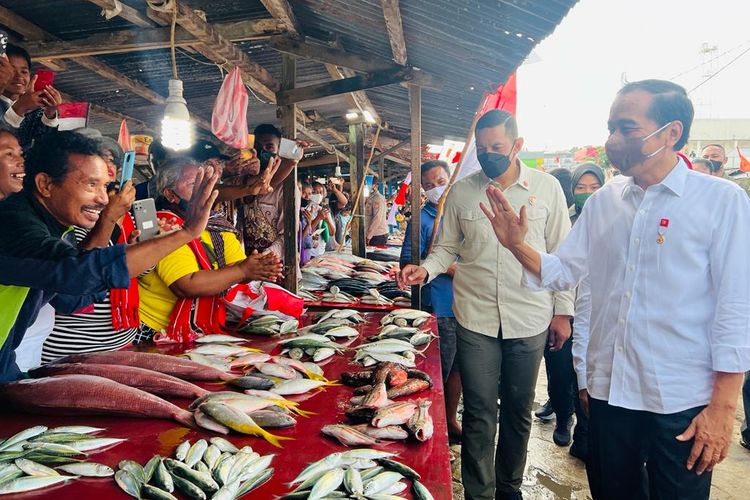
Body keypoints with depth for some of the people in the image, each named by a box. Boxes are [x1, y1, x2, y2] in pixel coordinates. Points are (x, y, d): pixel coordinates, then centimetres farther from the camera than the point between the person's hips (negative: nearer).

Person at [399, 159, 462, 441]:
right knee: (439, 370, 3)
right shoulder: (422, 219, -7)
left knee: (457, 366, 17)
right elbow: (407, 263, -13)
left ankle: (451, 420, 34)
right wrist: (445, 267, -21)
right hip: (437, 307, -6)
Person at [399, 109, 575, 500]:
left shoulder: (546, 187, 0)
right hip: (475, 319, 0)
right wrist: (426, 269, -12)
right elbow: (447, 248, 8)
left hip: (530, 320, 1)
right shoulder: (461, 192, 1)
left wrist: (563, 310, 1)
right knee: (480, 414, 5)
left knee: (518, 411, 15)